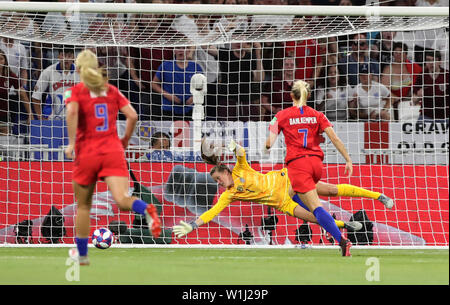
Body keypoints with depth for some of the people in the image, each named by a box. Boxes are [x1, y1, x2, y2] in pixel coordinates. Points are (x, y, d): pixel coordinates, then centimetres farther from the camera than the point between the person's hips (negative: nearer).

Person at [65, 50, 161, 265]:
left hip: (87, 153, -1)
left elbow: (72, 111, -20)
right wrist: (125, 141, 17)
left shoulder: (76, 91, 1)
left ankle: (81, 253, 25)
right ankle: (147, 210, -48)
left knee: (83, 205, 16)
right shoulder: (111, 90, 11)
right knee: (121, 199, -15)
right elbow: (132, 116, 4)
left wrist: (71, 142, -17)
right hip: (113, 151, 1)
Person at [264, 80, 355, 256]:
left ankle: (341, 239, -29)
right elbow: (335, 138, -1)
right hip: (316, 163, 4)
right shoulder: (317, 116, 9)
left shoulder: (282, 116, 2)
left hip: (297, 163, -4)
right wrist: (348, 160, 0)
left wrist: (267, 148, 24)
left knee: (316, 207, -12)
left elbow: (269, 144, 2)